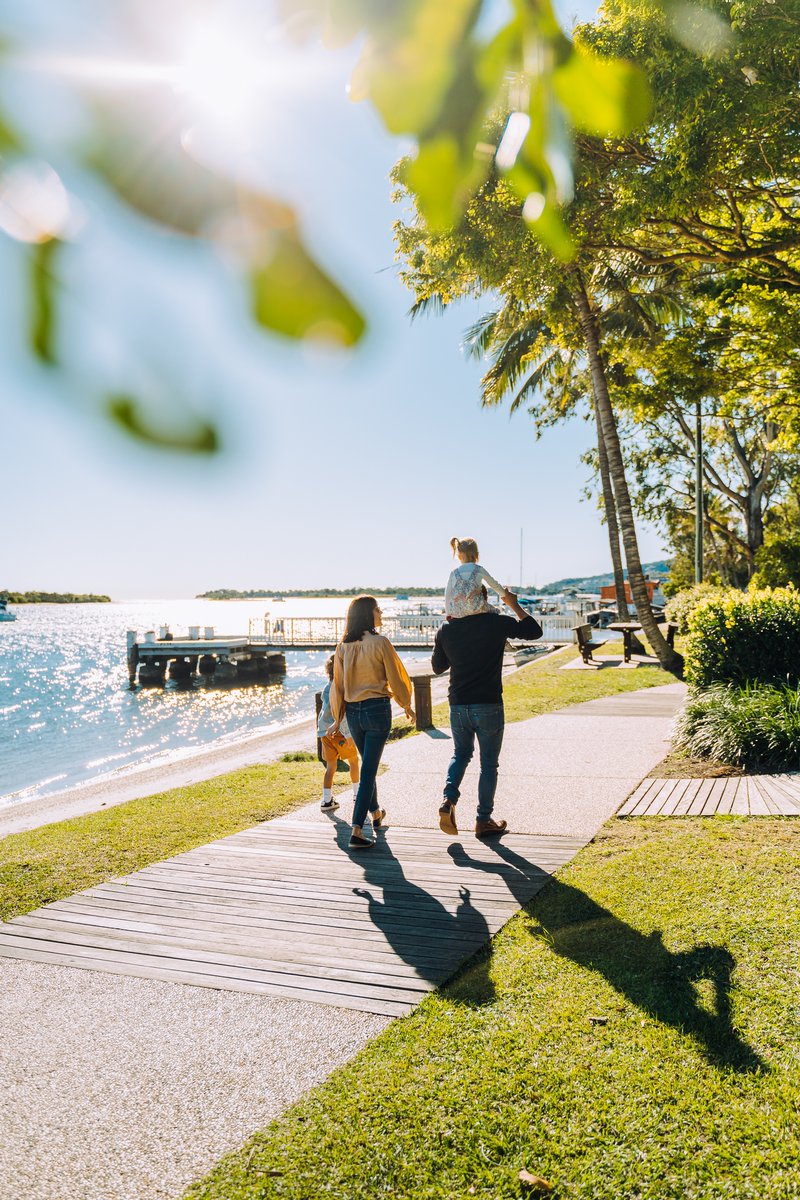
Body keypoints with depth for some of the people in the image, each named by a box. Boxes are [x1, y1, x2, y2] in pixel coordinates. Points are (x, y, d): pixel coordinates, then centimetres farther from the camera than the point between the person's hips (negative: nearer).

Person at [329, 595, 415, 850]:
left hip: (352, 712, 5)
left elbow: (337, 685, 7)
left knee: (368, 764, 24)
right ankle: (356, 831, -8)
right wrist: (407, 705, 10)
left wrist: (337, 719, 15)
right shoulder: (380, 642, -12)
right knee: (368, 769, -3)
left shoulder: (343, 647, 3)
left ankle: (376, 814, 42)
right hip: (377, 709, -5)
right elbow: (395, 678, -6)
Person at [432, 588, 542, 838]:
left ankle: (449, 800, 2)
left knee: (461, 754, 23)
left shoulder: (446, 630, 0)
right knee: (489, 764, 10)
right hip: (488, 705, -3)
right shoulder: (497, 623, -10)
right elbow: (534, 631, 3)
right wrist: (514, 605, 12)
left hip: (458, 705, 3)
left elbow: (437, 667, 13)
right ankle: (483, 821, 17)